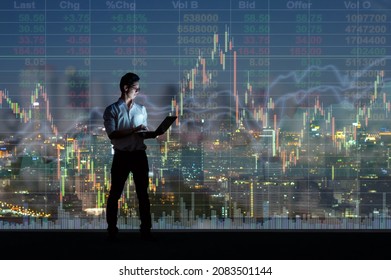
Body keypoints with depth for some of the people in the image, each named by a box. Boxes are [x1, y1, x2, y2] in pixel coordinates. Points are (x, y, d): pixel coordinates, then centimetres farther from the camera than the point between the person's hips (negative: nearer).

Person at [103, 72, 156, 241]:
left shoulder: (141, 109, 12)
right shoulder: (112, 110, -2)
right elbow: (112, 134, -12)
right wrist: (134, 130, -19)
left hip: (139, 155, 3)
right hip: (121, 156, -3)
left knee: (143, 193, 4)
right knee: (115, 194, 3)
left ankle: (145, 229, 9)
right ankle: (112, 229, 11)